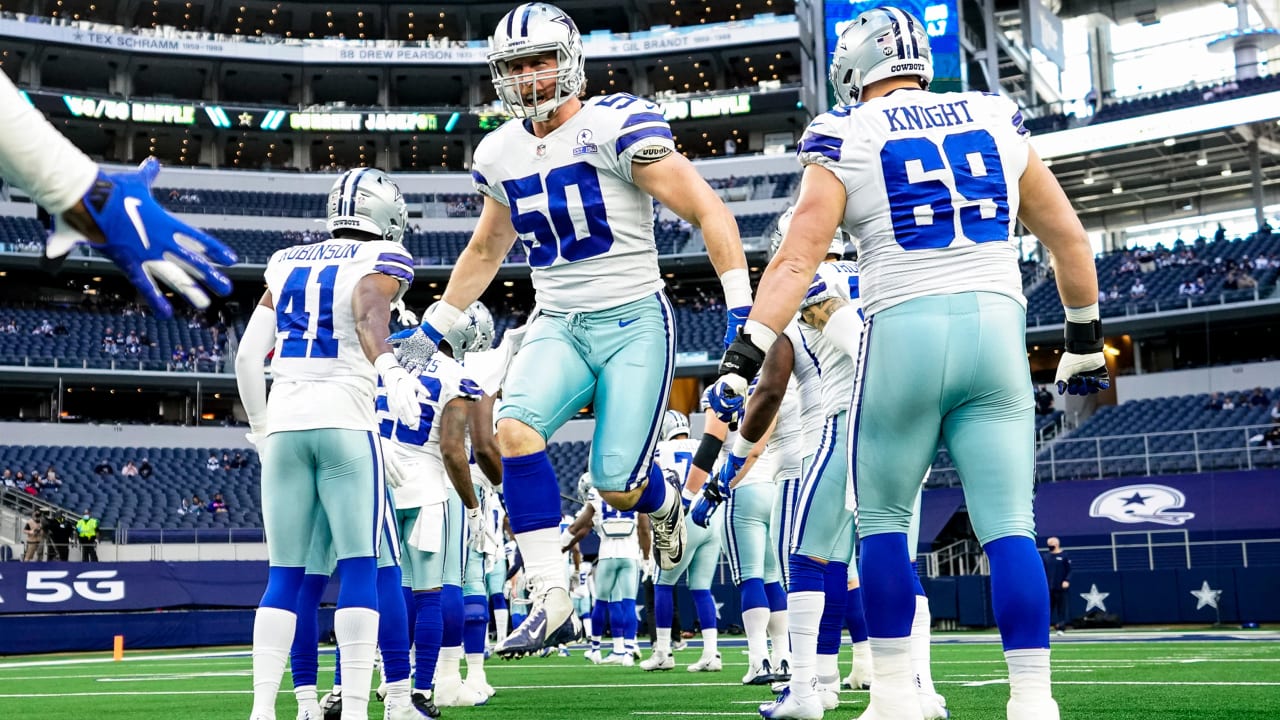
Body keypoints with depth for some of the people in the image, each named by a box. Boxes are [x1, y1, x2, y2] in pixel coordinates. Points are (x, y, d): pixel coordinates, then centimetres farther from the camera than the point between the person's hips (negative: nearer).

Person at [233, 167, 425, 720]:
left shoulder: (287, 265, 18)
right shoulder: (379, 262, 3)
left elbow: (246, 356, 13)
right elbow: (369, 312, -21)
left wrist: (260, 427, 26)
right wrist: (391, 372, -38)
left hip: (284, 425, 5)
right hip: (345, 424, -5)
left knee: (284, 576, 9)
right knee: (360, 569, -1)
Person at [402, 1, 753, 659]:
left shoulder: (616, 126, -11)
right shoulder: (500, 154, 8)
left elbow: (708, 212, -11)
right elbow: (485, 250, 25)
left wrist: (742, 313, -17)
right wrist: (431, 331, 25)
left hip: (634, 323, -5)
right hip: (559, 326, 5)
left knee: (618, 486, -9)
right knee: (514, 428, -23)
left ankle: (663, 505, 31)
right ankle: (550, 592, -14)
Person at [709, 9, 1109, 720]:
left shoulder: (846, 137, 4)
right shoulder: (996, 120, 14)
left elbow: (797, 261, -5)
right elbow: (1068, 239, 18)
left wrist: (741, 360, -6)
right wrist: (1085, 339, 28)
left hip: (903, 333, -2)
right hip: (997, 325, 3)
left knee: (883, 521, 12)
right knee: (1008, 528, 5)